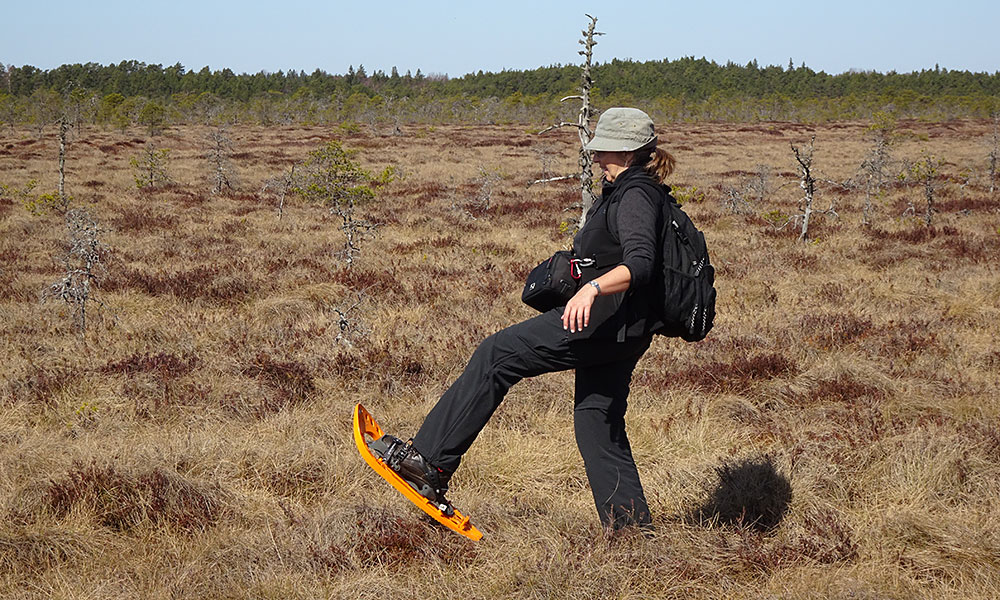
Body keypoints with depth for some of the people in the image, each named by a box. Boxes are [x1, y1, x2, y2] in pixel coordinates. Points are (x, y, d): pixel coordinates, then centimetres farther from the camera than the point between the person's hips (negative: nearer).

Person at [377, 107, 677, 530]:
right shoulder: (628, 192, 19)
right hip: (620, 331, 11)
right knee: (596, 423, 11)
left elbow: (640, 264, -29)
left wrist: (592, 288, -43)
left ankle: (429, 459, -11)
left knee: (497, 355, -9)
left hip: (605, 321, -11)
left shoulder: (634, 198, -14)